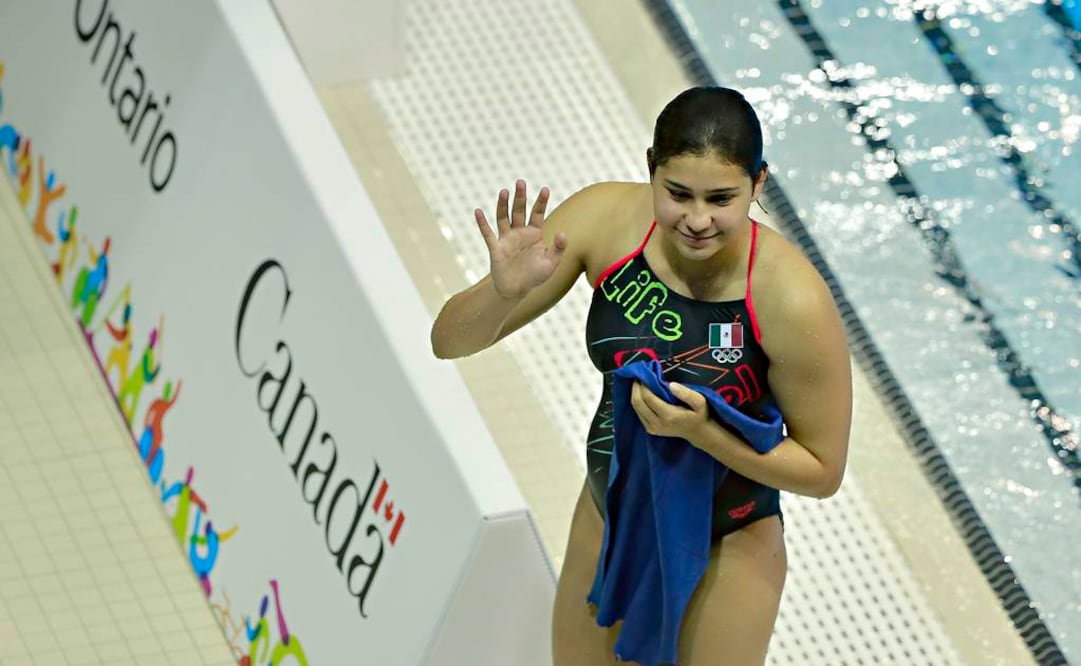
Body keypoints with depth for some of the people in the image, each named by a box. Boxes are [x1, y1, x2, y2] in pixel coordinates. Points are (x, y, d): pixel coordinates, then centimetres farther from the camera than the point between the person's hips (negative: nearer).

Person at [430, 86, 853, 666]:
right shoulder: (605, 221, -21)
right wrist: (505, 292, -39)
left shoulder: (792, 301, -30)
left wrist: (700, 430, -31)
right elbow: (450, 341, -17)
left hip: (726, 552, -4)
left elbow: (822, 471, -17)